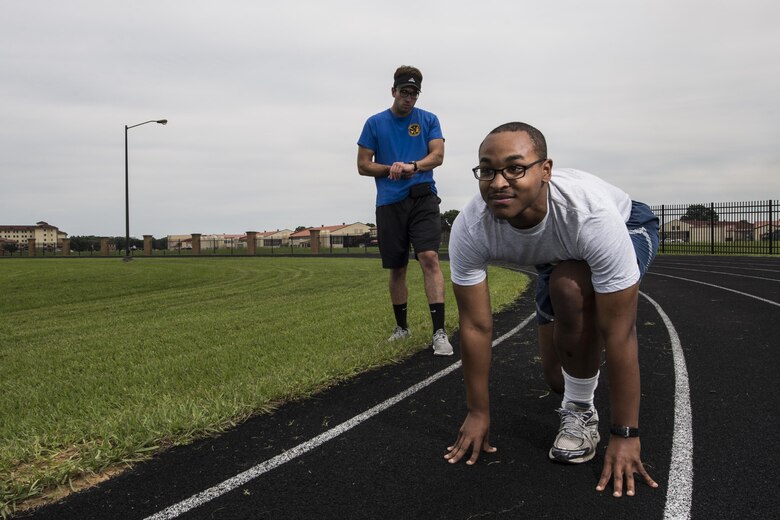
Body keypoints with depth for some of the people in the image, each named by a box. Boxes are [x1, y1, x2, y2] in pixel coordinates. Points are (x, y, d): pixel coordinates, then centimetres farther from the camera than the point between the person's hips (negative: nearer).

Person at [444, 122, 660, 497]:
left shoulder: (593, 214, -45)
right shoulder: (468, 229, -34)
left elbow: (619, 332, -39)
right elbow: (476, 326, -24)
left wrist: (625, 435, -33)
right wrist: (478, 413, -17)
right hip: (556, 254, 4)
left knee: (570, 288, -37)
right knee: (559, 379, 5)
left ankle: (581, 412, -12)